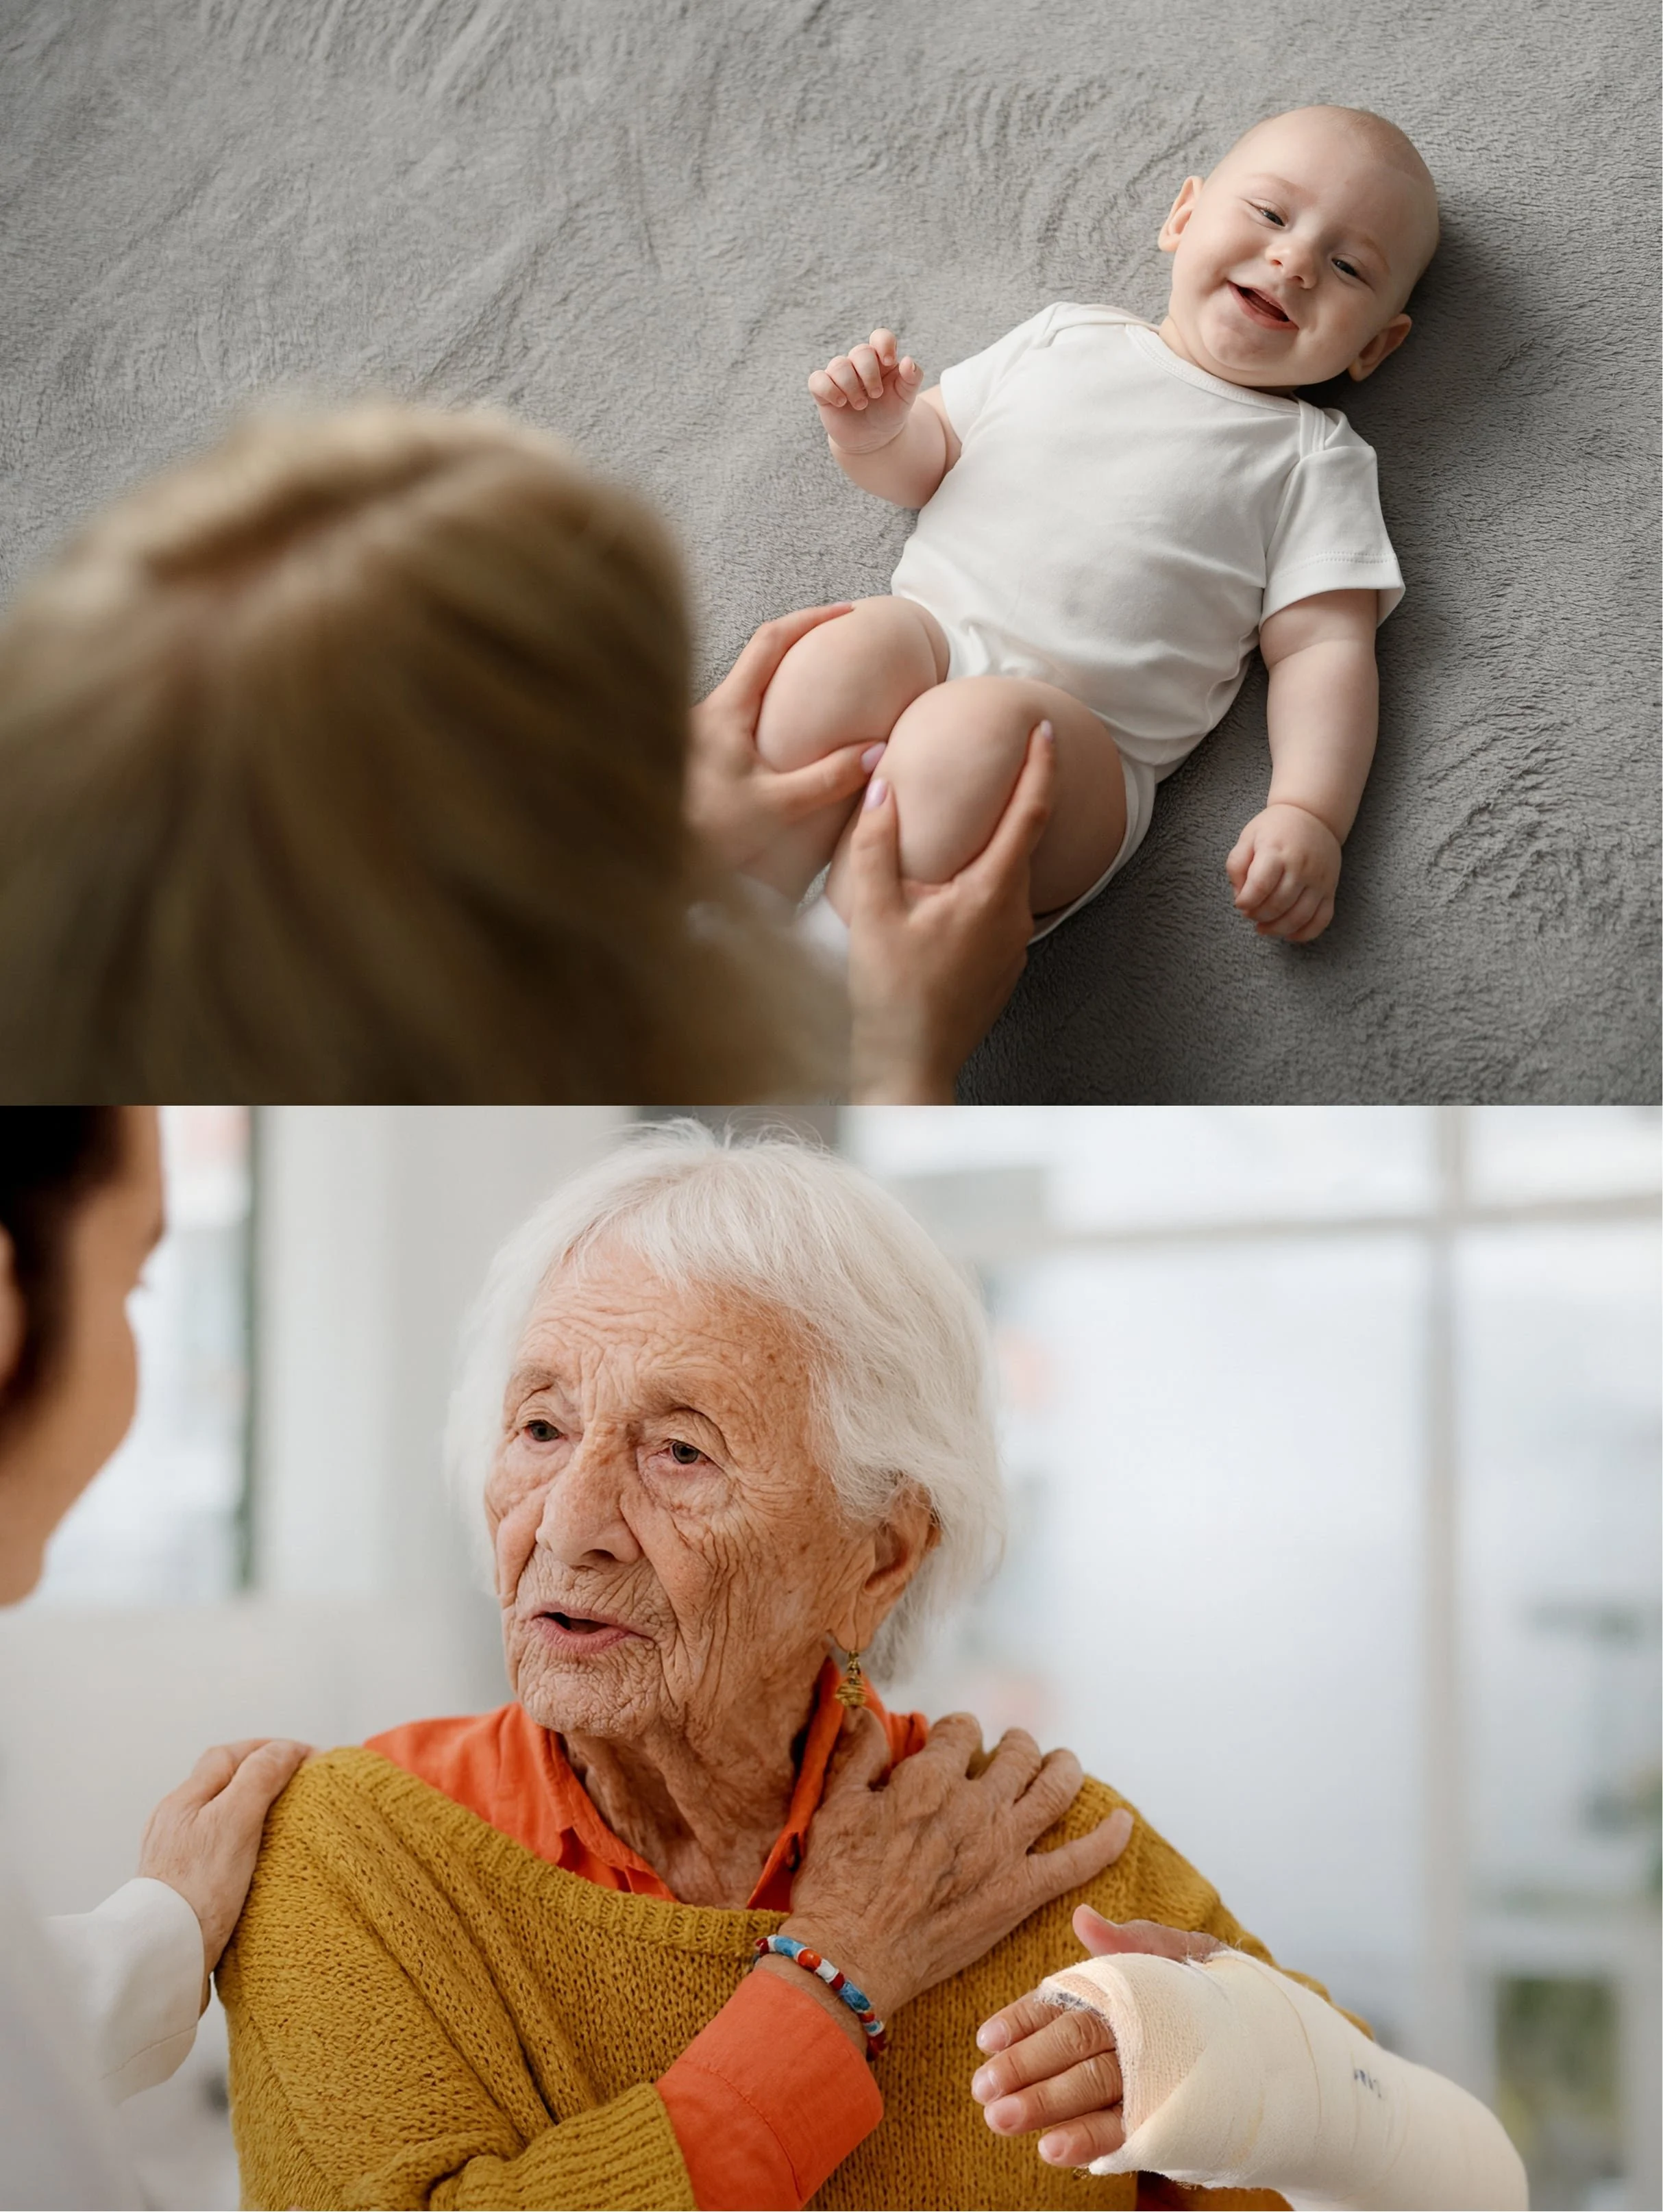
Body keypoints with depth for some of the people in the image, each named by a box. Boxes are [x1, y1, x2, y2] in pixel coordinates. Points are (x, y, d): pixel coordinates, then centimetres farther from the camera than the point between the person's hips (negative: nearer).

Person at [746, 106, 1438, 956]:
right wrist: (873, 434, 2)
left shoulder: (1315, 461, 13)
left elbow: (1325, 646, 4)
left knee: (971, 733, -37)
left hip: (1079, 734, -3)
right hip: (926, 629, 3)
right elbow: (923, 464, 27)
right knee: (836, 658, -32)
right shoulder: (1064, 340, 22)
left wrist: (1308, 814, -11)